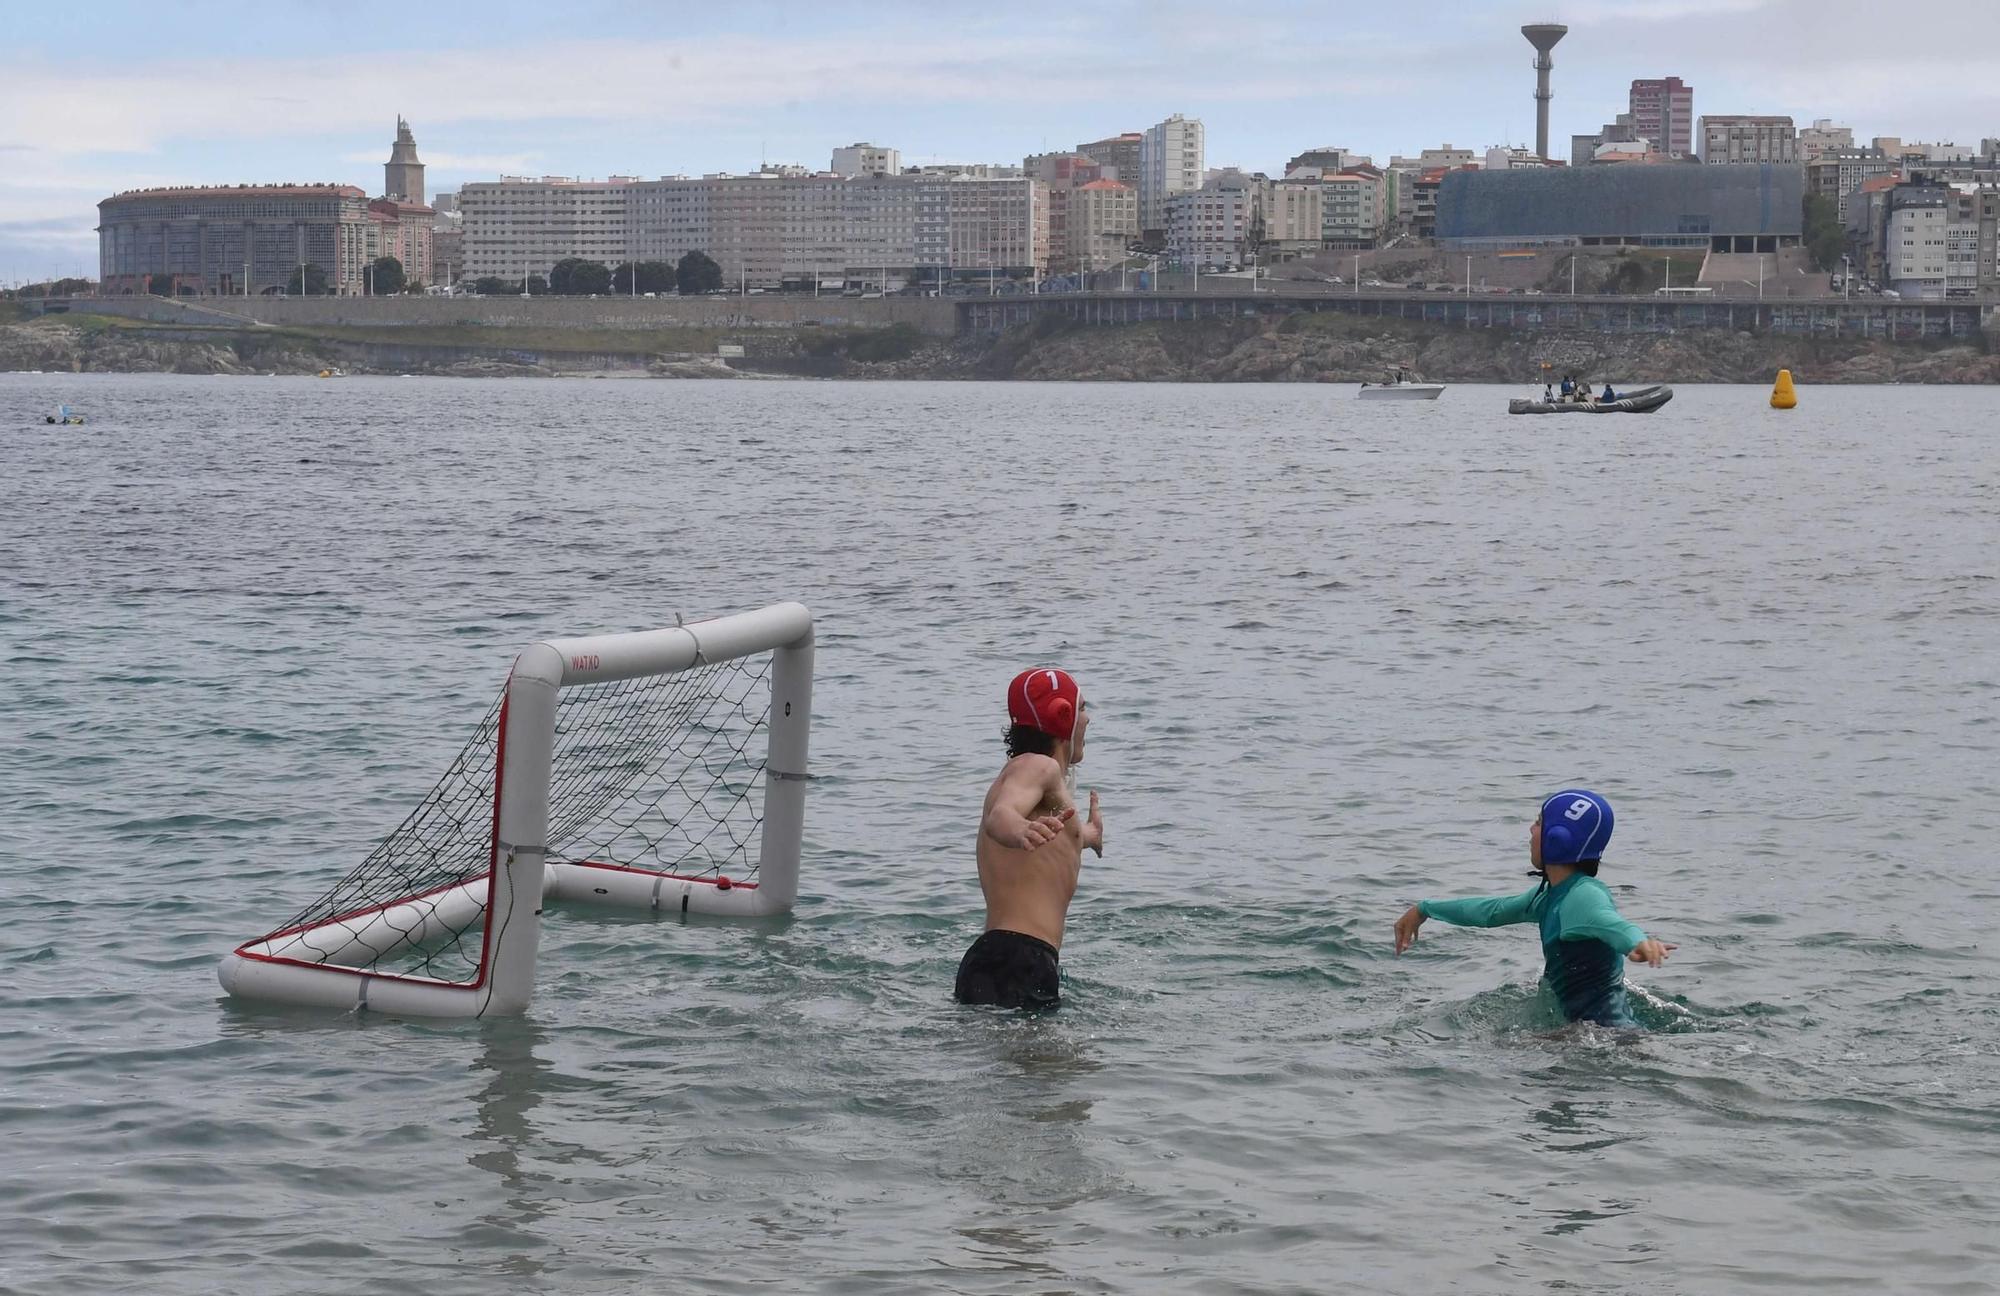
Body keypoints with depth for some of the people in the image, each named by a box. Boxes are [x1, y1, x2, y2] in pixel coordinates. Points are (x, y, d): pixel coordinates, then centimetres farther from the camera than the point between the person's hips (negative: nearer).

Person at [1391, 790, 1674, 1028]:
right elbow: (1494, 911, 29)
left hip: (1606, 1029, -10)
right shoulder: (1553, 895, 14)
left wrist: (1639, 942, -64)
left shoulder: (1584, 895, -17)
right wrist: (1424, 910, 38)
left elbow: (1609, 922, -40)